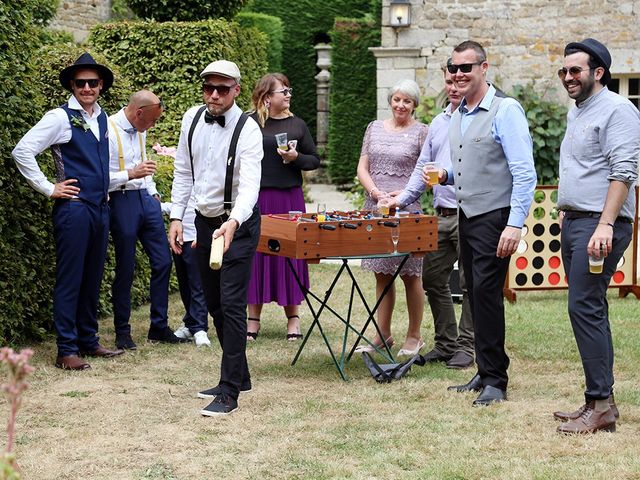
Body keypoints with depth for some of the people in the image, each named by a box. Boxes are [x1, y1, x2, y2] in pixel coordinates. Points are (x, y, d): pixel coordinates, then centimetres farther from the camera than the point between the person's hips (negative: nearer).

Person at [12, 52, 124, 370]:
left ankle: (88, 341, 23)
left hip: (100, 208, 7)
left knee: (92, 278, 13)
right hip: (73, 208, -7)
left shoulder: (102, 118, 13)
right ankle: (67, 350, 1)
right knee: (70, 279, -3)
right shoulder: (61, 117, -8)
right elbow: (22, 151, -13)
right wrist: (48, 188, -11)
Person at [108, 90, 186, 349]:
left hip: (147, 199, 8)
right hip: (122, 201, -8)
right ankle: (122, 333, 14)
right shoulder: (108, 131, -14)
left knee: (163, 262, 6)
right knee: (125, 269, 1)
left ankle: (159, 327, 17)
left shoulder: (140, 130, 12)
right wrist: (131, 174, -25)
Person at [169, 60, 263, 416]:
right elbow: (183, 171, 10)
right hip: (205, 221, 7)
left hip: (238, 223, -6)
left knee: (232, 304, -11)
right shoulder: (193, 119, 0)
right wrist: (177, 217, 4)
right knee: (215, 304, 13)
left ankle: (229, 392, -8)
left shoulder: (248, 129, -17)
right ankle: (240, 376, 28)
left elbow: (250, 184, -29)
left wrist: (233, 222, -45)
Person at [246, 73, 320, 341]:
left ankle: (293, 317, 14)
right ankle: (253, 319, 11)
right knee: (257, 254, 2)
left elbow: (315, 160, 12)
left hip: (290, 198, 2)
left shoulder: (296, 125, 8)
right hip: (258, 198, -2)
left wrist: (296, 157, -8)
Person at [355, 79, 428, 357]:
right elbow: (362, 167, 11)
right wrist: (376, 192, -6)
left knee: (410, 275, 0)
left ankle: (414, 336, 9)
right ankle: (383, 334, 15)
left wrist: (401, 194, -16)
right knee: (382, 274, 8)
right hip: (375, 209, 4)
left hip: (407, 210, -4)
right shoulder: (375, 128, 13)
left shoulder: (421, 132, 1)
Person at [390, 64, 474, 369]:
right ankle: (446, 344, 20)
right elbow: (423, 167, 23)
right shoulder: (438, 123, 18)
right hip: (442, 216, 8)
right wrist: (404, 198, 13)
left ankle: (466, 346, 7)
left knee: (470, 285, -1)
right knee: (432, 279, 10)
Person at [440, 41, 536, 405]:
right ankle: (485, 373, 18)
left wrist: (515, 224, -23)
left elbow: (524, 173, -17)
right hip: (467, 217, 8)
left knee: (486, 292, -10)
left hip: (494, 218, -8)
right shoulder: (458, 116, 14)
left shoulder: (505, 110, -11)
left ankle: (495, 381, -3)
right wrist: (447, 175, 5)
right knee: (476, 295, 10)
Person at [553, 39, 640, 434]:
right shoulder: (576, 113, 19)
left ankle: (601, 405, -11)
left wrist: (605, 225, -24)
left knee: (585, 308, -14)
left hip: (599, 226, -9)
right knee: (590, 310, 9)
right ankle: (599, 402, 12)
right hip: (573, 222, 9)